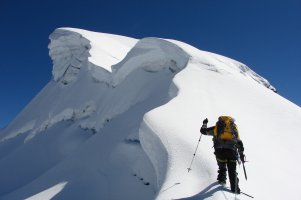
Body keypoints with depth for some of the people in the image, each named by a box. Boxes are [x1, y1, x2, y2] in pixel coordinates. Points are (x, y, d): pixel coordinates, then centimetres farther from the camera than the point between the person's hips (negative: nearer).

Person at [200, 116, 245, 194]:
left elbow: (203, 131, 28)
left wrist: (204, 123, 46)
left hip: (220, 150, -1)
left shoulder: (216, 127, 20)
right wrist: (241, 154, 25)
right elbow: (239, 143, 22)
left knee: (222, 167, 24)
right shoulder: (234, 128, 25)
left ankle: (222, 179, 18)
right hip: (231, 151, 1)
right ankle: (235, 188, 3)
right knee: (232, 171, 9)